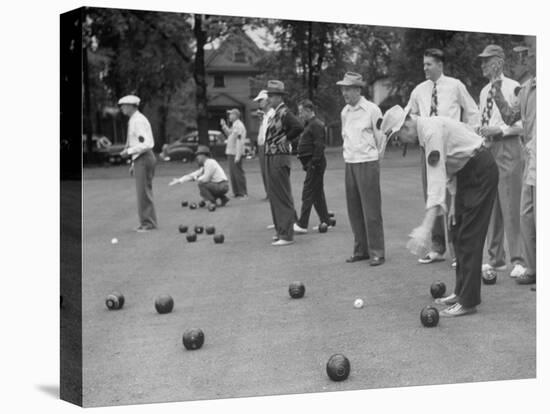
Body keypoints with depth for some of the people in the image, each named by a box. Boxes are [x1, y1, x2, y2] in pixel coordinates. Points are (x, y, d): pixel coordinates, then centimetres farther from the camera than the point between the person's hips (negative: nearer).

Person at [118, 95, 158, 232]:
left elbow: (147, 144, -23)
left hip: (143, 159, -10)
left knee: (143, 191, -6)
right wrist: (134, 164, 21)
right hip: (139, 159, 10)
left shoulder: (138, 121, -15)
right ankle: (147, 222, 19)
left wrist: (129, 151, -19)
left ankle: (148, 223, -1)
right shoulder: (134, 120, 15)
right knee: (143, 191, 13)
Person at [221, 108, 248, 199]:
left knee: (238, 173, -7)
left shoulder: (239, 126, -16)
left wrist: (237, 156, -25)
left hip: (236, 154, -10)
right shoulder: (234, 125, 15)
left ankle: (243, 193, -3)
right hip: (230, 153, 10)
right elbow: (229, 134, 31)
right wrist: (224, 126, 21)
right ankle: (236, 192, 19)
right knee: (233, 174, 13)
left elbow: (239, 142, -21)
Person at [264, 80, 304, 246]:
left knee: (282, 196, -6)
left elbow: (298, 127, -28)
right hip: (270, 157, 10)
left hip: (279, 159, -10)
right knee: (274, 195, 14)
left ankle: (287, 235, -2)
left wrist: (285, 139, -17)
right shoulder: (274, 113, 14)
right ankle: (281, 230, 23)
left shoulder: (284, 112, -14)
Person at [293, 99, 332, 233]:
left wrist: (314, 164, -22)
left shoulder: (316, 125, -14)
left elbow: (319, 146, -21)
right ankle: (325, 221, 20)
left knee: (308, 193, -9)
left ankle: (302, 225, -9)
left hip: (314, 164, -10)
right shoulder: (310, 124, 18)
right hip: (311, 163, 10)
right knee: (318, 193, 13)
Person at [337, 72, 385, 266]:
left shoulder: (371, 110, -7)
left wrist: (374, 156, 7)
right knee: (354, 210, 8)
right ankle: (360, 250, 17)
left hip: (367, 163, -6)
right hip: (350, 163, 6)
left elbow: (381, 137, -1)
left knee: (371, 210, -6)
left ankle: (377, 252, 0)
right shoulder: (345, 112, 10)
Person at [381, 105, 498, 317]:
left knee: (469, 237, -9)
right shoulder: (426, 128, 6)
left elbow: (436, 180, -32)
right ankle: (461, 292, 20)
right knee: (458, 234, 12)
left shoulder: (432, 131, -25)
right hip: (467, 171, 10)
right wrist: (454, 201, 11)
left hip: (481, 171, -10)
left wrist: (426, 227, -37)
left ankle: (468, 301, -6)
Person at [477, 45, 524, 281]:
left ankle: (517, 259, 1)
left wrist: (499, 130, -17)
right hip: (487, 148, 7)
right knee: (490, 206, 9)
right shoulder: (484, 92, 15)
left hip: (507, 148, -7)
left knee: (510, 205, -7)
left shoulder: (513, 88, -8)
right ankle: (496, 259, 18)